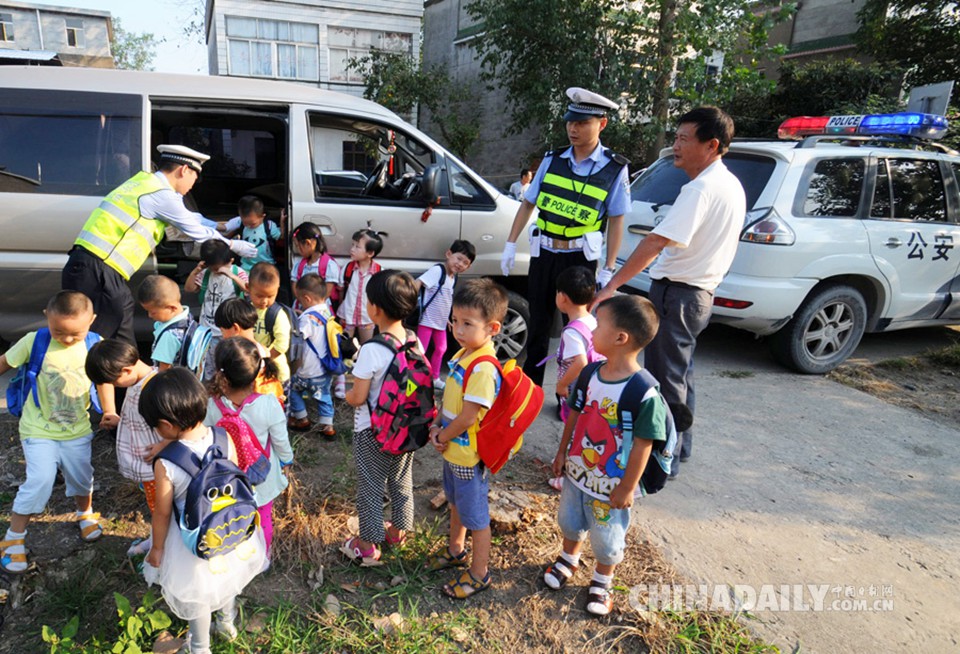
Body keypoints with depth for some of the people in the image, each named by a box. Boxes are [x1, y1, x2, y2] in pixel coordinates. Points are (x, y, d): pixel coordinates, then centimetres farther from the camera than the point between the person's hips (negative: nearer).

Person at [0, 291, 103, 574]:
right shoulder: (34, 342, -16)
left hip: (78, 430, 2)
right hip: (39, 431, -2)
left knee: (82, 477, 15)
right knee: (39, 480, -9)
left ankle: (85, 514, 46)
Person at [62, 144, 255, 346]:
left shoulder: (145, 181, 17)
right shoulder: (162, 195, -10)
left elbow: (191, 218, 29)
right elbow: (197, 232, 1)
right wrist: (233, 245, 14)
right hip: (97, 271, -9)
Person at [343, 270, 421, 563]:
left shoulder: (371, 350, -27)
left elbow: (358, 397, -21)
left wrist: (346, 394, 0)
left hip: (372, 431, -6)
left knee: (371, 486, 12)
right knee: (401, 481, 22)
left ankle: (367, 544, 27)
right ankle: (397, 531, 42)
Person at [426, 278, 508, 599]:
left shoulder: (483, 368, -30)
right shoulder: (463, 354, 0)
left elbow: (468, 417, -28)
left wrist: (442, 437, -12)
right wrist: (437, 426, -4)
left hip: (469, 456, -9)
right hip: (453, 450, 9)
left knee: (476, 515, 11)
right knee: (456, 503, 29)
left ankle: (479, 573, 31)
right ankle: (456, 550, 52)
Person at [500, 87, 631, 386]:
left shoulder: (614, 168, -5)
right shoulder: (553, 159, 3)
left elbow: (616, 220, -5)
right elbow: (528, 203, 8)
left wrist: (608, 269, -9)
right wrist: (510, 244, 3)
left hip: (580, 258, -3)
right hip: (544, 253, 3)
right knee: (538, 324, 14)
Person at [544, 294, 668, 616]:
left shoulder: (644, 393, -29)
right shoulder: (590, 374, -9)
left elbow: (643, 444, -22)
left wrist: (627, 488, -15)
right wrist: (562, 453, 10)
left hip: (611, 485, -6)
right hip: (576, 471, 6)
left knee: (607, 539, 16)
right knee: (570, 521, 27)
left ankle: (602, 580, 44)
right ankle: (568, 559, 55)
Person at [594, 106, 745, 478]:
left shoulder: (701, 189, -21)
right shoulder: (732, 185, 11)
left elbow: (656, 242, -29)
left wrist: (612, 286, -31)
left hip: (677, 293, -10)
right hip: (700, 292, 10)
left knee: (664, 378, 0)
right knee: (680, 373, 21)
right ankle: (679, 446, 35)